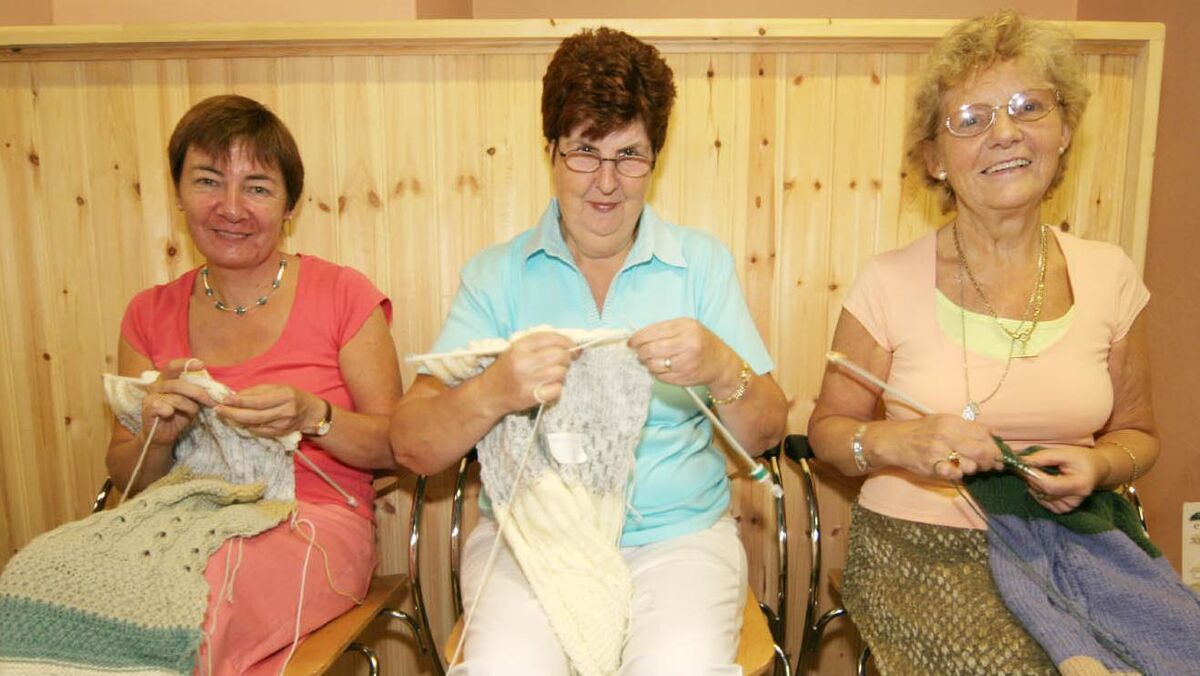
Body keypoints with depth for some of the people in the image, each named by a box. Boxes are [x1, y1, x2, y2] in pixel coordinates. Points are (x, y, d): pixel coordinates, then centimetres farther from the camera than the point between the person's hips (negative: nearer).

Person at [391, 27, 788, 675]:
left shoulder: (702, 262, 6)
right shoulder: (496, 274, 4)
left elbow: (767, 434, 3)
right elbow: (411, 447, -3)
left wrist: (722, 371, -19)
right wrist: (493, 393, -24)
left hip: (677, 534, 1)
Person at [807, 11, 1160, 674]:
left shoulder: (1110, 276, 3)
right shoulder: (889, 283, -7)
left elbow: (1135, 432, 14)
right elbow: (827, 428, 1)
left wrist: (1098, 466, -8)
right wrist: (897, 442, -20)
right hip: (918, 548, -3)